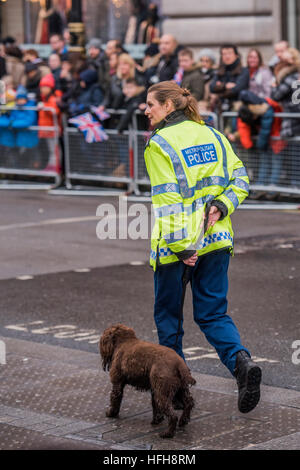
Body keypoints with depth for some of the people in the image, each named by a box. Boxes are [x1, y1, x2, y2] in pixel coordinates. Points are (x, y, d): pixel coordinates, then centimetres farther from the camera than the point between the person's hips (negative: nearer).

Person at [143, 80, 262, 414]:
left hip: (175, 246, -5)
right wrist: (221, 206, -2)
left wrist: (181, 246, -18)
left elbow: (168, 200, -18)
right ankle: (242, 362, -16)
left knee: (168, 314, 12)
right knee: (213, 313, 9)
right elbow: (240, 179, 8)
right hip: (217, 239, 5)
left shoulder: (159, 145, -11)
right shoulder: (213, 136, 9)